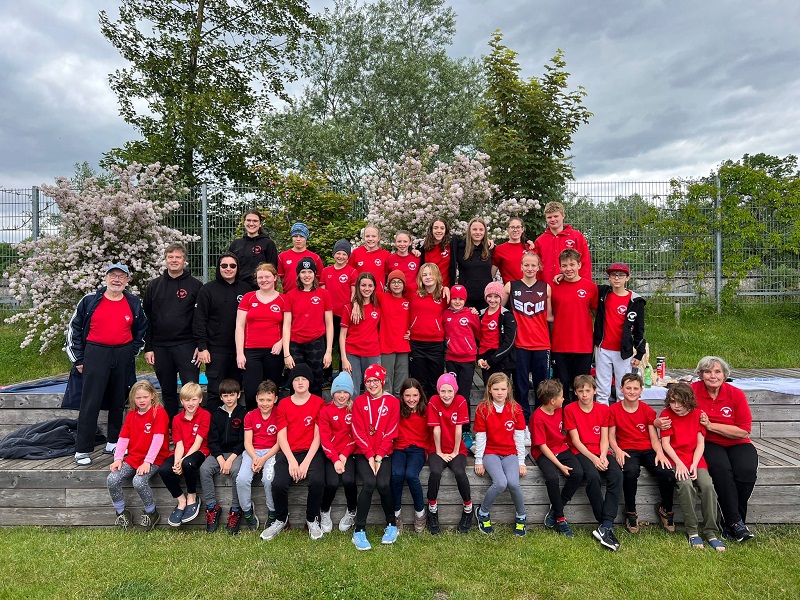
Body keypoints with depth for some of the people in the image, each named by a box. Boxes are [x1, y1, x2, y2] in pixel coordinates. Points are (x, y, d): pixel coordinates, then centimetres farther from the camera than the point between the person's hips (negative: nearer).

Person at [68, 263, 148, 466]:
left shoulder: (134, 304, 6)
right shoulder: (90, 301, -1)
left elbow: (142, 330, 17)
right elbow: (74, 329, 4)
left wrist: (132, 352, 8)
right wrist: (78, 359, 2)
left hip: (123, 356, 3)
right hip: (96, 354, -3)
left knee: (118, 401, 11)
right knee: (90, 403, -4)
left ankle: (113, 443, 24)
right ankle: (82, 450, 5)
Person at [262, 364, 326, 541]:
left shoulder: (318, 402, 4)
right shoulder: (283, 404, 11)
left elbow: (317, 436, -1)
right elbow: (281, 436, 4)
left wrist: (306, 462, -11)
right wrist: (292, 461, -10)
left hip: (311, 452, -2)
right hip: (288, 453, 2)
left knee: (317, 481, -30)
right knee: (278, 484, -25)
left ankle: (312, 520, 0)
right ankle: (281, 520, 6)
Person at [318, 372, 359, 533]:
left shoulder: (354, 409, 4)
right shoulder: (325, 410, 3)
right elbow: (324, 438, -3)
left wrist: (344, 455, -10)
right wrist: (335, 459, -13)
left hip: (348, 453, 0)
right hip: (331, 454, 0)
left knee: (348, 480, -25)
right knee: (332, 483, -23)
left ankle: (351, 512, 6)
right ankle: (324, 512, 9)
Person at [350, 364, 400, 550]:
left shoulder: (392, 402, 4)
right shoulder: (359, 402, 6)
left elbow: (390, 432, -2)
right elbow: (359, 432, -1)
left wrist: (378, 457, -10)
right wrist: (370, 456, -11)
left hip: (384, 453, 0)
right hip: (363, 453, 0)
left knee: (383, 483, -24)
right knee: (369, 482, -26)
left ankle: (392, 524, 1)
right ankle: (359, 531, -14)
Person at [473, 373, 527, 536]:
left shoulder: (515, 409, 0)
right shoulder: (483, 409, -5)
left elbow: (519, 437, 3)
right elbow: (480, 437, -3)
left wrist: (521, 461, 2)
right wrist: (478, 461, -2)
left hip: (510, 453, 2)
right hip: (490, 452, -1)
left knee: (513, 483, -25)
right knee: (500, 483, -27)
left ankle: (521, 517, 5)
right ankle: (483, 512, 1)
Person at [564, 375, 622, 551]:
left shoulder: (603, 409, 10)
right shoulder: (570, 410, 0)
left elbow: (604, 438, 5)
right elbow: (575, 440, -5)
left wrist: (603, 456, -13)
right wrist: (593, 458, -16)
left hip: (600, 452, 3)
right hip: (580, 452, -3)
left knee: (616, 474, -27)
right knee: (593, 475, -34)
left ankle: (605, 527, -29)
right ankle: (605, 523, -21)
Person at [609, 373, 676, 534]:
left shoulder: (647, 410, 9)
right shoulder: (614, 410, 3)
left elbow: (653, 437, 5)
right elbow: (611, 436, 4)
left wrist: (660, 453, -14)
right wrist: (617, 451, -16)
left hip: (647, 450, 2)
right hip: (627, 451, -2)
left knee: (667, 473, -26)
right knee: (631, 472, -36)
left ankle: (665, 509, 5)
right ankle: (631, 512, -13)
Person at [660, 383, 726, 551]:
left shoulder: (697, 414, 6)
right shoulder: (666, 414, 0)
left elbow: (701, 443, 2)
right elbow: (665, 443, -4)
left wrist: (694, 464, -12)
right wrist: (679, 463, -16)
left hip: (695, 458, 2)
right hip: (675, 458, -2)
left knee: (707, 485, -25)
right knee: (685, 484, -30)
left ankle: (711, 533, -12)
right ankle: (692, 531, -18)